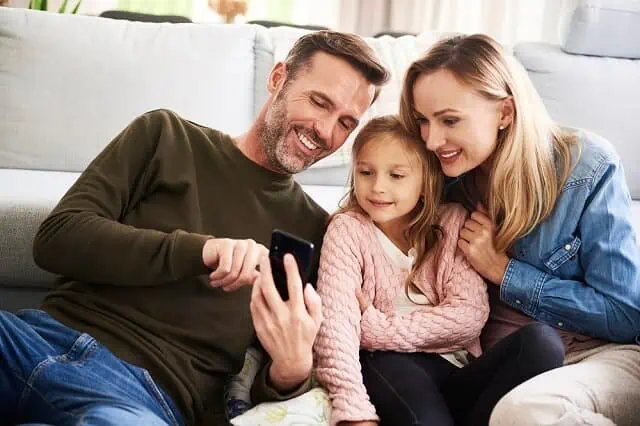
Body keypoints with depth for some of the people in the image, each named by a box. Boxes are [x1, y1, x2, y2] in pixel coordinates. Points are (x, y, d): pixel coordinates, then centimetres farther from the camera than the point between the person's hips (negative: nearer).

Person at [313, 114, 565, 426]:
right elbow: (335, 322, -14)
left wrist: (378, 329, -11)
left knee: (542, 341, -23)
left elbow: (470, 314, -5)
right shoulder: (347, 229, 1)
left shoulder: (452, 222, 8)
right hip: (390, 372, -4)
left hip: (459, 374, 5)